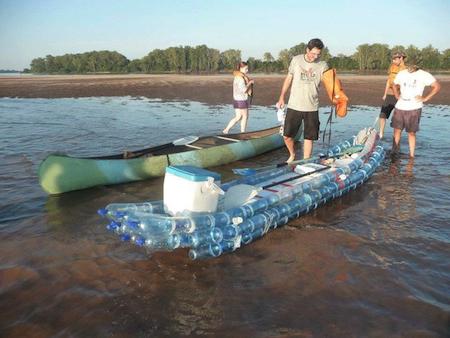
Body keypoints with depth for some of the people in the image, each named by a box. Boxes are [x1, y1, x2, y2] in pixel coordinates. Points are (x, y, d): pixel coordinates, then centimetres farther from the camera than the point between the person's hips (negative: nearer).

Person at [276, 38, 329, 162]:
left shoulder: (322, 65, -2)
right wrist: (281, 97, 8)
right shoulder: (296, 60, 0)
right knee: (287, 136, 2)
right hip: (294, 106, 1)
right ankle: (292, 155, 32)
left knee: (309, 138, 3)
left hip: (312, 108, 0)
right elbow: (288, 79, 9)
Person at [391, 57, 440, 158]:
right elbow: (395, 85, 25)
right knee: (397, 130, 5)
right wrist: (397, 96, 11)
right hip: (400, 107, 4)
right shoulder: (401, 73, 8)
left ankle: (411, 155, 8)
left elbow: (437, 86, -4)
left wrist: (425, 98, -8)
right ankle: (394, 152, 17)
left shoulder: (424, 75, -4)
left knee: (411, 132, 0)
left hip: (414, 109, -4)